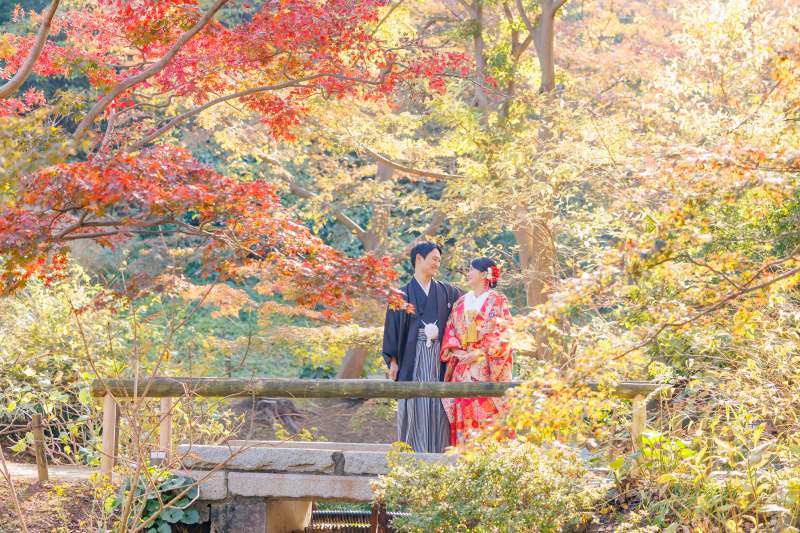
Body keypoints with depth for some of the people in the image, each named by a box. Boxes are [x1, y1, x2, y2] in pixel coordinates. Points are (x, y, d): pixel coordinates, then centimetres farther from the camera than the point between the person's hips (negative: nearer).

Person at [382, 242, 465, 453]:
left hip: (438, 357, 2)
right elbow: (392, 326, 2)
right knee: (415, 407, -4)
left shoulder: (446, 292, 12)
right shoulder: (403, 294, 4)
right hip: (413, 358, -2)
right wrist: (393, 360, -4)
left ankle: (438, 454, 2)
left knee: (438, 405, -1)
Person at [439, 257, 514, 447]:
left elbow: (503, 334, -7)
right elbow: (450, 331, 13)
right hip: (463, 366, 4)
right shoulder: (461, 302, 16)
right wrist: (457, 351, -6)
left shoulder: (497, 302, 1)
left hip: (487, 367, -4)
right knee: (463, 408, -1)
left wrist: (479, 353, -15)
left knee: (487, 409, -9)